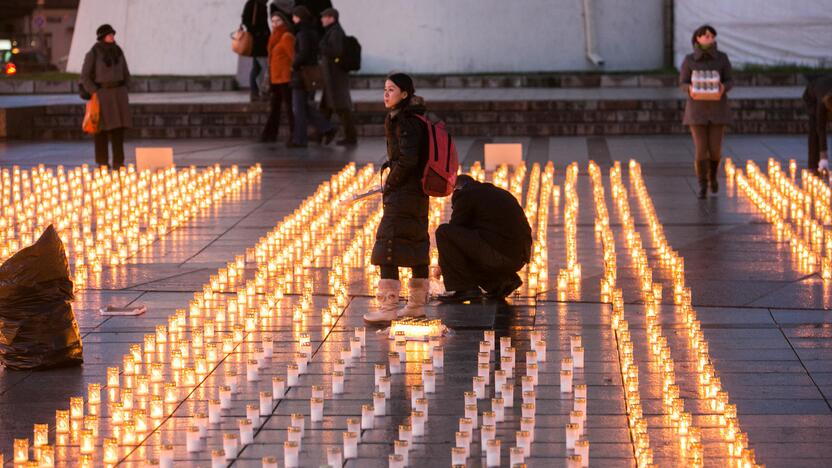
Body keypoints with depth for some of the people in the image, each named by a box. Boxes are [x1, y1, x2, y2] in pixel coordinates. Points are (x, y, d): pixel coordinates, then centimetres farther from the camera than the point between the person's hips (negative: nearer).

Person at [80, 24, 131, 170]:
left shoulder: (118, 52, 7)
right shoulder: (92, 54, -8)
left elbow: (125, 74, 15)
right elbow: (85, 77, -7)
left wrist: (123, 93, 5)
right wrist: (96, 94, -13)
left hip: (118, 93, 4)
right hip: (101, 93, -4)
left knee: (118, 128, 1)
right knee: (102, 128, 0)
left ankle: (118, 163, 6)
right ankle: (102, 163, 8)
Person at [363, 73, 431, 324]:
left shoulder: (407, 122, -17)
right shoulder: (416, 119, 13)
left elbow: (407, 160, -24)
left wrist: (390, 183, -12)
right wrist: (392, 182, 15)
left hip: (403, 192, -11)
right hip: (418, 193, 11)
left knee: (388, 246, -11)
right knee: (416, 245, 15)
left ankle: (387, 308, -13)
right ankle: (417, 304, 23)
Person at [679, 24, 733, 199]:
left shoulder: (722, 57, -2)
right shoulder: (689, 59, -4)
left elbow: (730, 81, 0)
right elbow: (683, 84, -1)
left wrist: (723, 87, -24)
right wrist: (690, 89, -25)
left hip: (717, 108, 1)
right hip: (697, 108, -1)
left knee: (715, 149, 0)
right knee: (701, 150, -7)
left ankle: (713, 174, 33)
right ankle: (702, 188, 6)